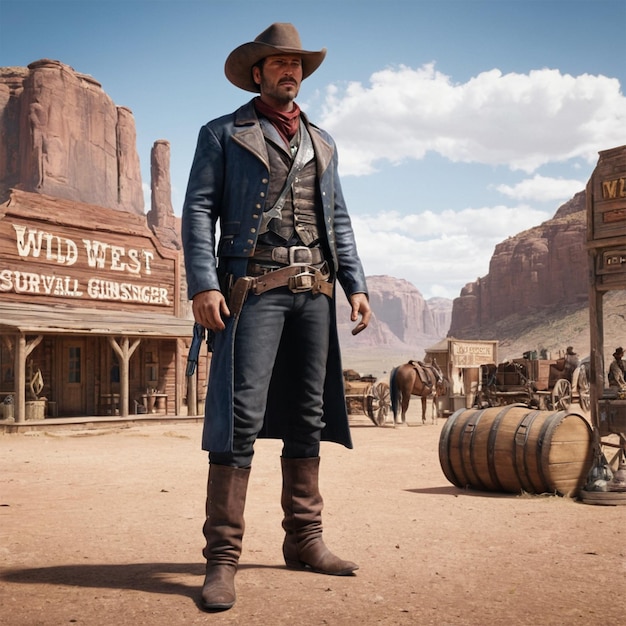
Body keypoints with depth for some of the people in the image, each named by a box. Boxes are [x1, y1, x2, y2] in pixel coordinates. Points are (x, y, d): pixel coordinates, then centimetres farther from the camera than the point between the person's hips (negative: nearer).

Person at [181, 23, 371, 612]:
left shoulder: (321, 142, 23)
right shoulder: (223, 134, 9)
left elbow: (338, 219, 21)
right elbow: (198, 209, 0)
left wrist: (356, 284, 9)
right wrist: (202, 284, -14)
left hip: (314, 290, 5)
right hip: (254, 287, -5)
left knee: (307, 416, 6)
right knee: (242, 414, -12)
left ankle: (304, 541, 15)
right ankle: (222, 557, -8)